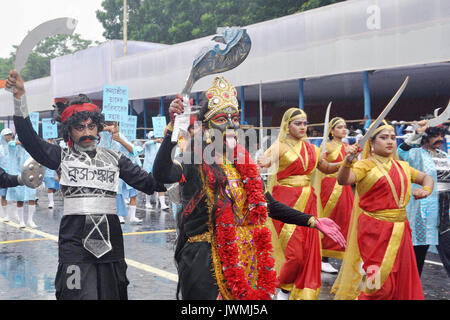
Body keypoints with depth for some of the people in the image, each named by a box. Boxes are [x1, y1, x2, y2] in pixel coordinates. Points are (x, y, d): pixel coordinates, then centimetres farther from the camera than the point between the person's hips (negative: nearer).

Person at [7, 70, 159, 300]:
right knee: (78, 294, -9)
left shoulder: (114, 158, 12)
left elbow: (149, 183, 6)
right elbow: (28, 138, -5)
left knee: (113, 293, 9)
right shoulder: (62, 157, 8)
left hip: (110, 237, 2)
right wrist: (20, 96, -16)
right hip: (75, 240, -2)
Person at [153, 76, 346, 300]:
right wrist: (173, 127, -38)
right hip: (206, 263, -6)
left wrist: (313, 222, 10)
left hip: (247, 262, 6)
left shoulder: (244, 164, 9)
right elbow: (162, 174, -31)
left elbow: (269, 206, 14)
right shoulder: (194, 163, -9)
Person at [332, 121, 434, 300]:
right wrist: (348, 161, -42)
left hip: (400, 230, 6)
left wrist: (426, 190, 3)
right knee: (377, 282, -6)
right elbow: (343, 180, -23)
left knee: (401, 280, 9)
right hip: (375, 231, -6)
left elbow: (426, 177, 26)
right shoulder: (365, 165, -5)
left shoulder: (402, 167, 14)